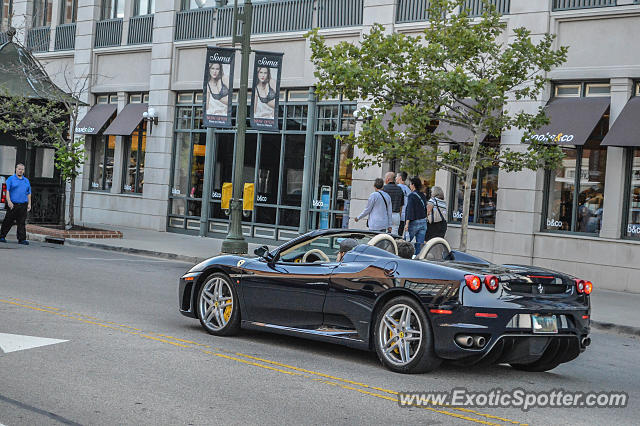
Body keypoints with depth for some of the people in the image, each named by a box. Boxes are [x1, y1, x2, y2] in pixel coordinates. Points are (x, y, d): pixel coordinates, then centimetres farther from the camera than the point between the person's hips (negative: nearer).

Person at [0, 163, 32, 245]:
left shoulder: (26, 181, 16)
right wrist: (9, 201, -17)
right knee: (8, 222, 2)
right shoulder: (11, 179, 3)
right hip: (13, 205, -3)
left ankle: (22, 239, -3)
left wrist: (29, 204, 10)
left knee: (21, 223, -1)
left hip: (23, 205, 3)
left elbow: (29, 194, 19)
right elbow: (7, 191, -5)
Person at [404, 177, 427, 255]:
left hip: (414, 223, -6)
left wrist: (407, 223, -20)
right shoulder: (423, 196, 10)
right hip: (423, 222, 6)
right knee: (420, 244, 5)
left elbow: (410, 210, -18)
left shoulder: (412, 196, -11)